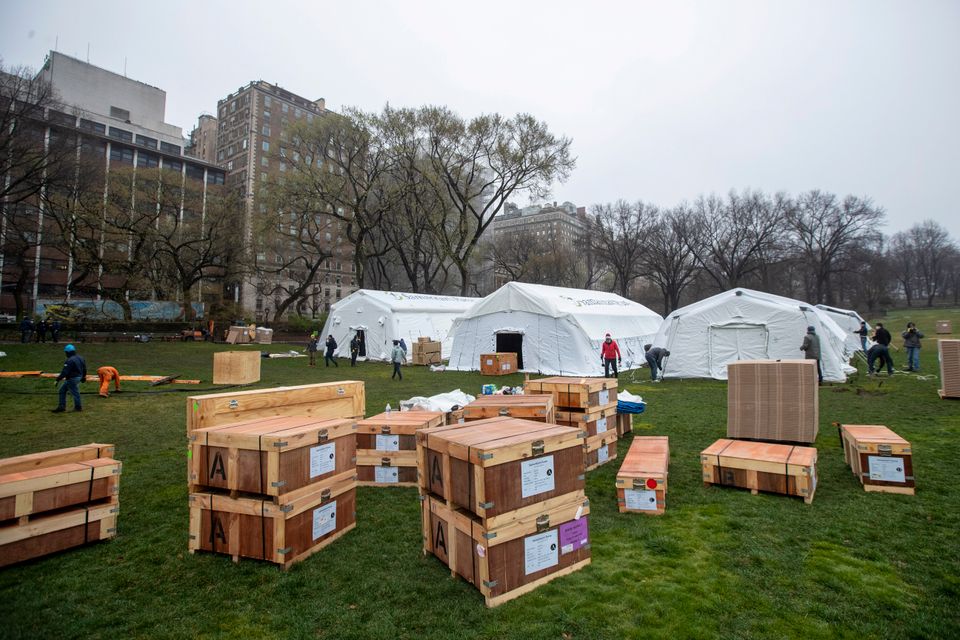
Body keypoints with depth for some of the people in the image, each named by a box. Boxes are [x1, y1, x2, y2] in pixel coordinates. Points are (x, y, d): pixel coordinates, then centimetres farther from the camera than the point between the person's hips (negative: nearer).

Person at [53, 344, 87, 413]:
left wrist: (58, 380, -17)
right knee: (62, 390, 17)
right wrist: (83, 377, 29)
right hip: (78, 377, 10)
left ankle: (78, 407, 15)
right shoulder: (80, 358, 8)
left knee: (74, 392, 3)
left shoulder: (70, 361, -21)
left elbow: (65, 372, -23)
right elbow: (84, 369, 17)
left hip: (72, 379, -10)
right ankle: (61, 407, 17)